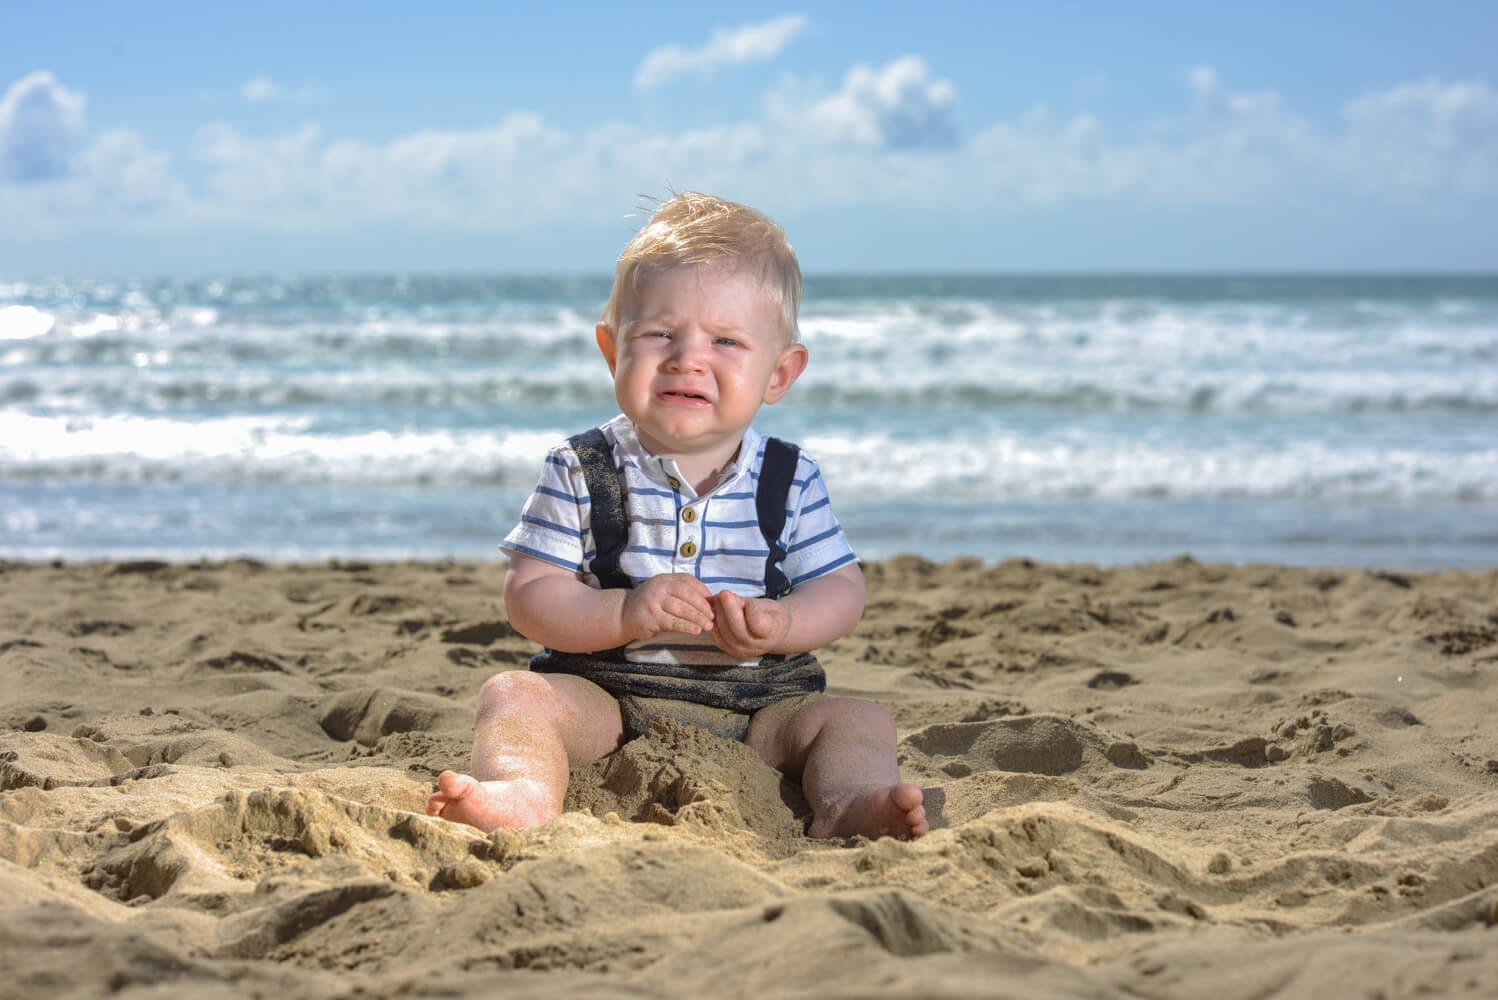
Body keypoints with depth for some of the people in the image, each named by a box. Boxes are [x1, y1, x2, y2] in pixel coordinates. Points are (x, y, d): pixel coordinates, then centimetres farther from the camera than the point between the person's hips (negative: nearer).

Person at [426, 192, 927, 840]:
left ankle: (848, 806, -43)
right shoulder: (581, 472, -1)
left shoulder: (790, 481, 3)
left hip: (757, 704, 1)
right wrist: (623, 614, -24)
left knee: (859, 719, -17)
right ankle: (523, 793, -51)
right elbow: (529, 596, -6)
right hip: (606, 699, -1)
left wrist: (782, 626, -20)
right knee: (512, 695, -24)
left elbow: (841, 590, 3)